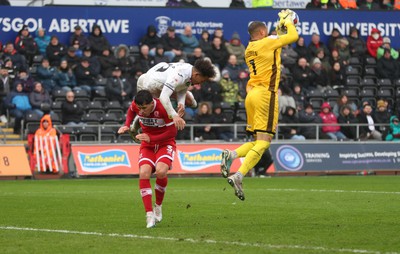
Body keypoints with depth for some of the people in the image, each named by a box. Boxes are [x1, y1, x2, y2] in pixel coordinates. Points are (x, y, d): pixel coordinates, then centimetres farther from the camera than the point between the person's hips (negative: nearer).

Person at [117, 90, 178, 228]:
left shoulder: (163, 108, -27)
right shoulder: (135, 105, -13)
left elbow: (172, 131, -21)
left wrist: (151, 138, -28)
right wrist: (127, 125, -4)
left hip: (165, 143, -4)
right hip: (147, 144, 4)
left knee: (161, 171, -31)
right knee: (144, 173, -22)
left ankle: (158, 206, -3)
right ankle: (149, 215, -18)